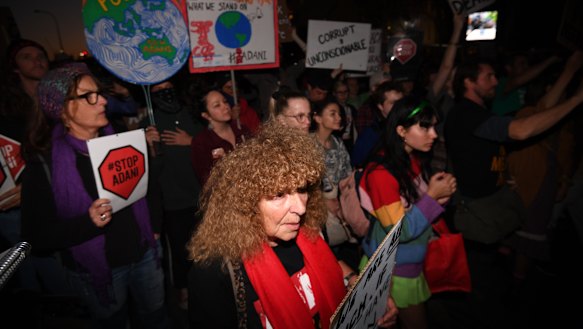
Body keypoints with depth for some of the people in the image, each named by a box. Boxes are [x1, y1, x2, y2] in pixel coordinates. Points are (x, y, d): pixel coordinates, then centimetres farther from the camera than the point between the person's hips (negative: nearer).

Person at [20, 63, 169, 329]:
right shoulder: (44, 165, -15)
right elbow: (37, 236, -15)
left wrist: (155, 227, 9)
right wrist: (88, 222, -29)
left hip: (145, 255, 4)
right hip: (96, 269, -3)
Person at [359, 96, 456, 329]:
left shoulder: (416, 161, -4)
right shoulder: (381, 173, -28)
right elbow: (400, 232, -25)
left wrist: (441, 196, -11)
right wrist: (432, 196, -24)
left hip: (414, 260, 7)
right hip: (394, 266, -7)